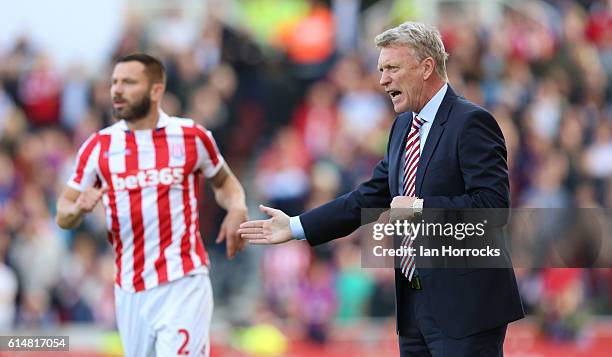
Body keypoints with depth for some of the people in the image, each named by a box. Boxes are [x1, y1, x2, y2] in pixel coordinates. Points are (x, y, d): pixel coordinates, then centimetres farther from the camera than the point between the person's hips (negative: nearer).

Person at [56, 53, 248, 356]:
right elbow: (63, 215, 8)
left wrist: (236, 208, -4)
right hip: (130, 292, 3)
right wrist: (79, 208, -15)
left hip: (183, 284, -3)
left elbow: (223, 181, 18)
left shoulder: (192, 137, 1)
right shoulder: (98, 147, 5)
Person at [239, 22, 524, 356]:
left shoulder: (470, 123, -12)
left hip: (464, 306, -9)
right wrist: (295, 227, 11)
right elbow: (370, 197, 17)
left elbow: (493, 203, -20)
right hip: (414, 303, 9)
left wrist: (420, 208, -18)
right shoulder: (404, 127, 15)